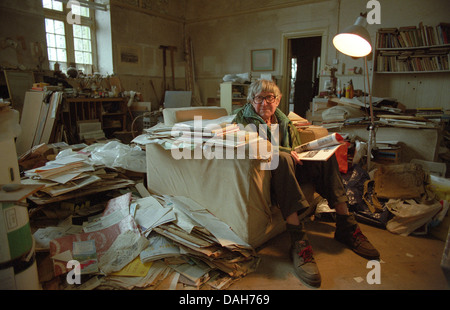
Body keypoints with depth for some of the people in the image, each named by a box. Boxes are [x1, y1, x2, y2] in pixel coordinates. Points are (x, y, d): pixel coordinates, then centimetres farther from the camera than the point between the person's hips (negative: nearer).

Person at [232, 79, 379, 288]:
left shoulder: (282, 120, 19)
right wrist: (285, 151, -23)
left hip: (288, 170, 6)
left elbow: (297, 149, 23)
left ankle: (345, 226, -14)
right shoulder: (244, 118, 1)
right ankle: (298, 242, -44)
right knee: (282, 158, -37)